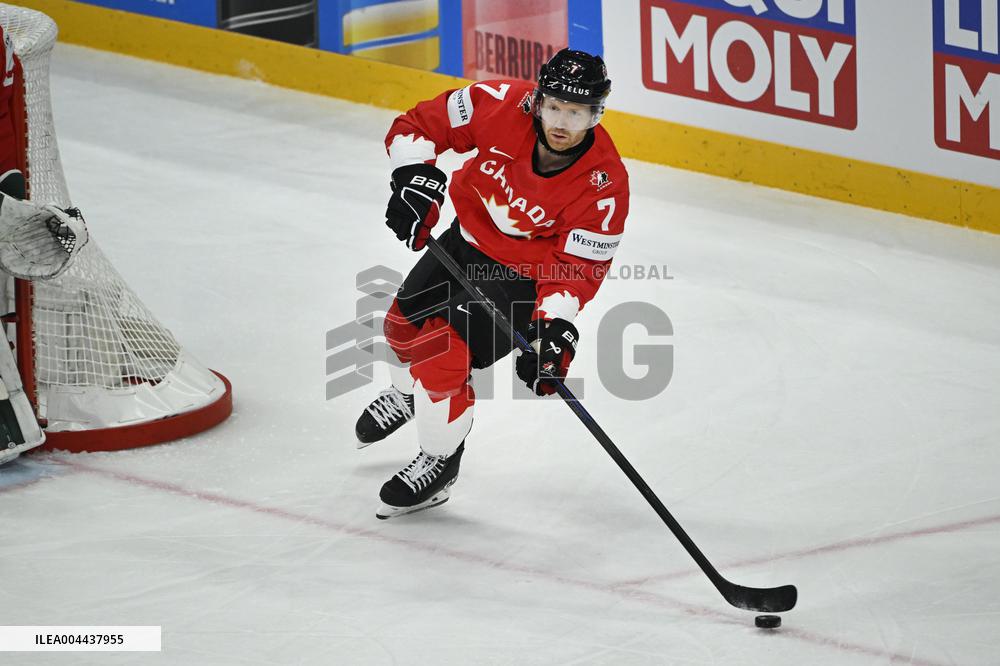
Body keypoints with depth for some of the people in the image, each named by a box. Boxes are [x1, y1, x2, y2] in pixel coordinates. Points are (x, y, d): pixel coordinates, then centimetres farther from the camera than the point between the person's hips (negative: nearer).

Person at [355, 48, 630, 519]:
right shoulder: (505, 106, -26)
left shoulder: (605, 184, -32)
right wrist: (415, 177, -29)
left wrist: (555, 330, -37)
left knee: (443, 351, -17)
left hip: (525, 275, -5)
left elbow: (577, 267, -25)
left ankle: (439, 463, 9)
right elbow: (421, 123, -14)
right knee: (405, 323, 21)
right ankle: (407, 394, 58)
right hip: (468, 238, 5)